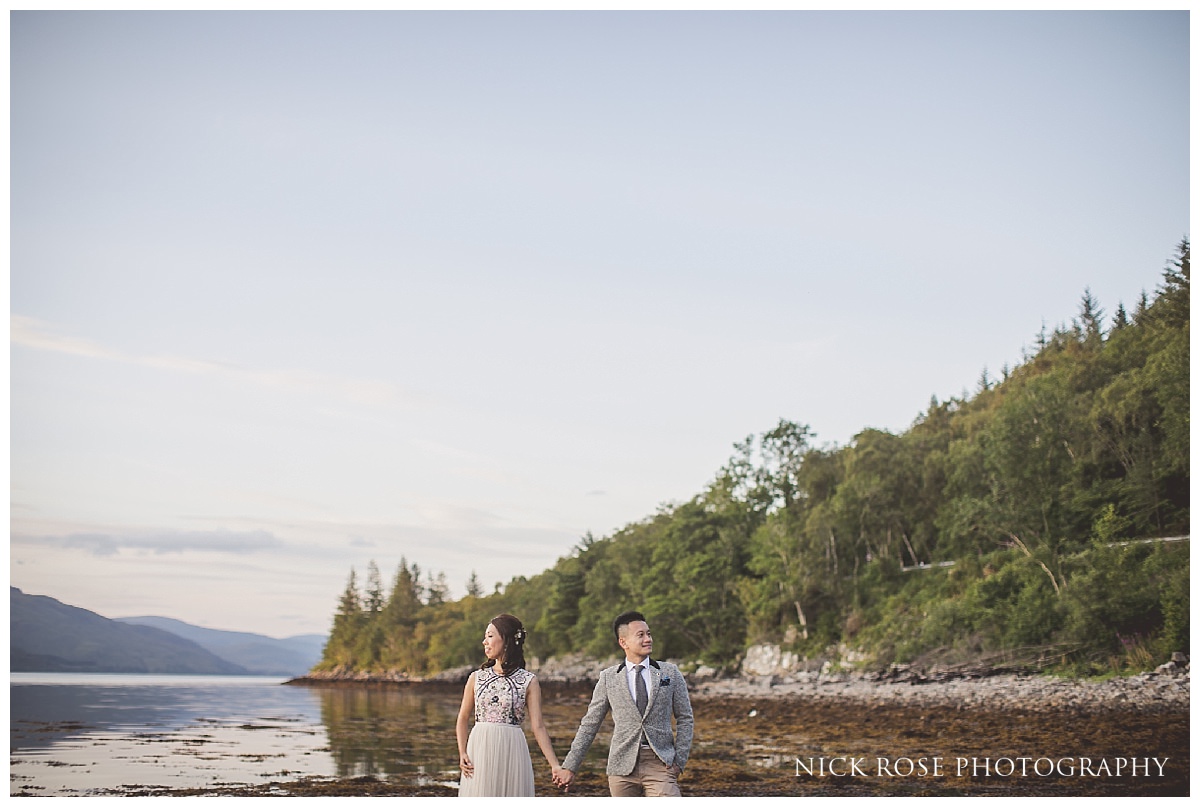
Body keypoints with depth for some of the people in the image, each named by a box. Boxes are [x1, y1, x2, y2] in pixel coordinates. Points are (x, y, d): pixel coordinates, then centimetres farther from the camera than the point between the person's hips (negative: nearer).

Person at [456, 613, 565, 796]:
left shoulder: (528, 681, 0)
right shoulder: (477, 677, 7)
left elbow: (538, 726, -4)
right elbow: (463, 719, 14)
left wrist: (554, 764, -13)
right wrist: (462, 753, -2)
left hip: (511, 753, -2)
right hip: (479, 752, 2)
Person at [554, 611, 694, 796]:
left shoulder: (670, 673, 6)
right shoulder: (609, 677, 5)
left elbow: (684, 718, 10)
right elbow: (590, 724, 8)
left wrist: (679, 760, 0)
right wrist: (570, 767, 5)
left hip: (660, 764, 0)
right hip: (623, 765, 1)